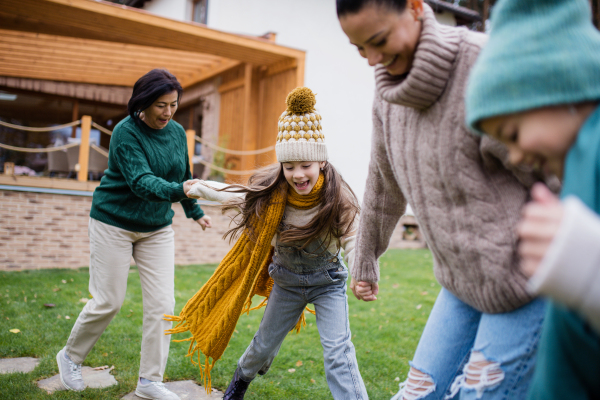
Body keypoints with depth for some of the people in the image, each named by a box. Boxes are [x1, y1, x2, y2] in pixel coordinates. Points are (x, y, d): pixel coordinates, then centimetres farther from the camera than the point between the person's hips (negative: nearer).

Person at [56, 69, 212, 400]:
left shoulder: (177, 132, 0)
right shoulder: (126, 133, -17)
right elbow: (140, 181, -31)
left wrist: (194, 211, 23)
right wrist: (178, 191, -47)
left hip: (157, 228, 5)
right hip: (115, 223, -5)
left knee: (162, 304, -2)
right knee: (108, 301, 1)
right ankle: (71, 356, 31)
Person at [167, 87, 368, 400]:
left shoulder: (337, 199, -28)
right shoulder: (271, 193, -19)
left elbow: (354, 245, -30)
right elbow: (238, 195, 1)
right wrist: (200, 189, 11)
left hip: (327, 282, -3)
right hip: (287, 281, 3)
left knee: (338, 352, -17)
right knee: (265, 344, 21)